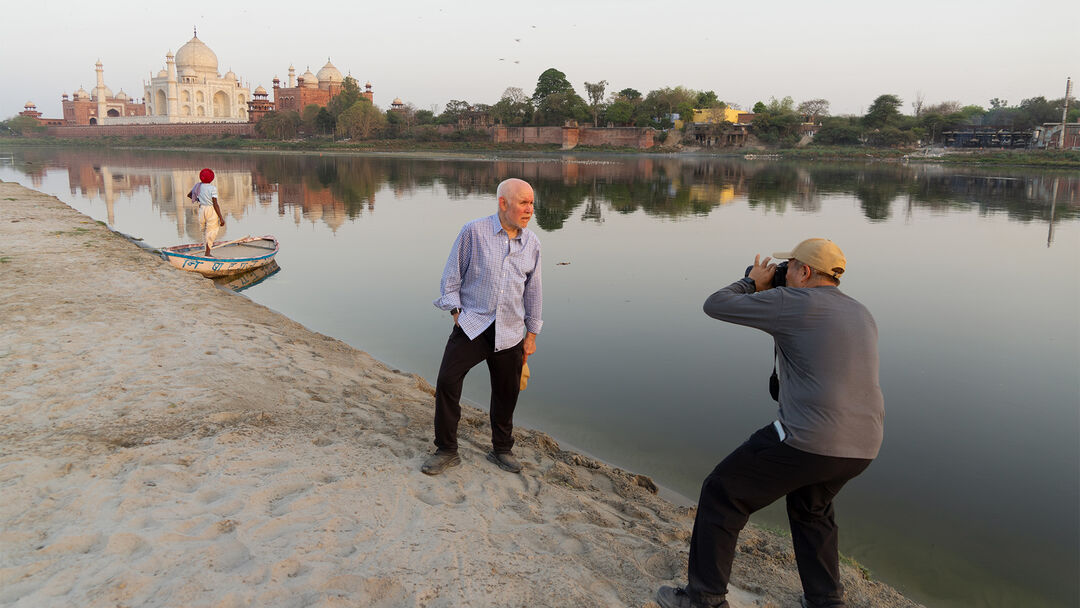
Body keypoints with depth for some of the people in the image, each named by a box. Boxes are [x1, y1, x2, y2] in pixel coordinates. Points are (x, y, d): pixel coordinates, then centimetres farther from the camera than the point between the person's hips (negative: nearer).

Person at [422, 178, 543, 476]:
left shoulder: (531, 242, 5)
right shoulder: (474, 232, -7)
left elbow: (533, 291, 13)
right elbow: (451, 276, 0)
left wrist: (531, 334, 13)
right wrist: (456, 313, -7)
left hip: (510, 334, 3)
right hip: (472, 325, -3)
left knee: (506, 393, 10)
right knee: (447, 381, -11)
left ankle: (502, 449, 31)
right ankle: (446, 451, 6)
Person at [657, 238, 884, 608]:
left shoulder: (792, 302, -7)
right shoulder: (860, 315, 16)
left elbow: (716, 306, -4)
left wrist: (754, 283, 15)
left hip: (807, 440, -8)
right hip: (861, 446, 8)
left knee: (722, 494, 10)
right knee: (810, 505, 35)